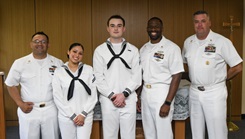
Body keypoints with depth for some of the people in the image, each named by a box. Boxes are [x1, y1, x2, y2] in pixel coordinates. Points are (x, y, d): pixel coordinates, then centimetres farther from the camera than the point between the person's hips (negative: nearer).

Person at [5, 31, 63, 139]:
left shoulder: (58, 63, 1)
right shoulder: (19, 63, -1)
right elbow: (11, 85, 5)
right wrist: (20, 104, -6)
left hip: (51, 111, 1)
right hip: (28, 111, 0)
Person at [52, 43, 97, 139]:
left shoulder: (89, 70, 2)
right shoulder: (59, 72, 1)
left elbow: (93, 95, 0)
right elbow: (58, 97, -2)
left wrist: (83, 114, -7)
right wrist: (72, 116, -7)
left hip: (85, 116, 0)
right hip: (66, 117, 0)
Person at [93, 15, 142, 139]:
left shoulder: (133, 50, 6)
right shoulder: (100, 50, 4)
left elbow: (136, 76, 1)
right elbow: (98, 77, 0)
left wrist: (124, 94, -11)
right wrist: (111, 95, -10)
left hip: (128, 99, 0)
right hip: (108, 100, 0)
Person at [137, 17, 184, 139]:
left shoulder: (172, 48, -10)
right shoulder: (143, 49, 10)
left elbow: (176, 76, -13)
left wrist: (167, 103, -17)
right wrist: (137, 97, 11)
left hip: (161, 93, -6)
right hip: (145, 93, 6)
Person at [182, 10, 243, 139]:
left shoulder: (222, 41, -11)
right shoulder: (188, 42, 5)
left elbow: (237, 67, -8)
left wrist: (220, 79, 0)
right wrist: (196, 78, 7)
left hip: (215, 93, -4)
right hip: (194, 92, 5)